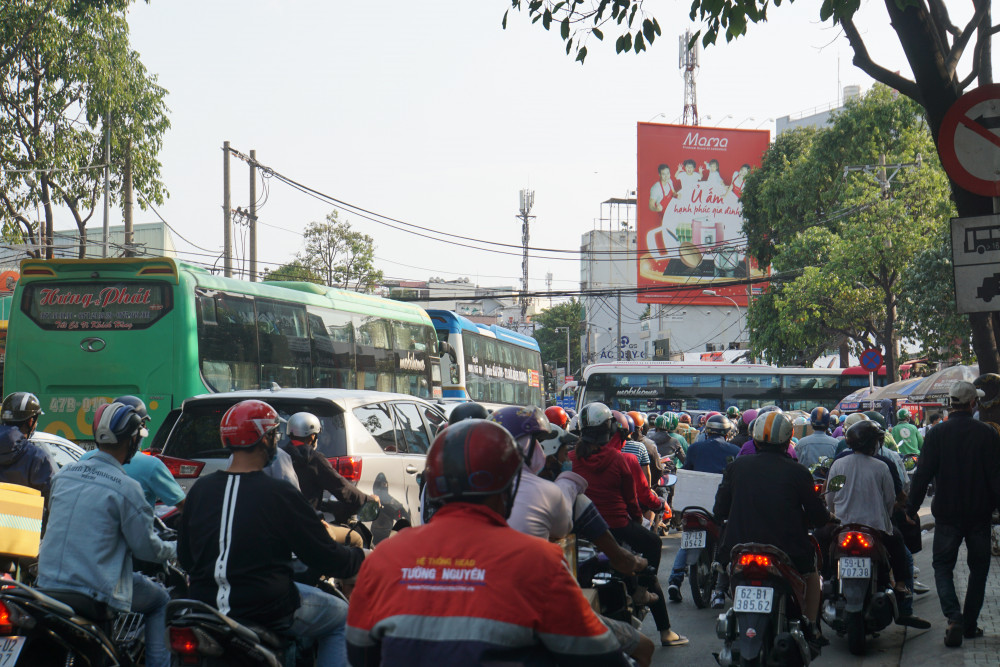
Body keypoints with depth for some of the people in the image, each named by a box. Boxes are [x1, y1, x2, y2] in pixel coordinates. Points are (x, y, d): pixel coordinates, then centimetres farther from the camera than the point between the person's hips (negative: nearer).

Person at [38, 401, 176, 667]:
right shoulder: (126, 488, -14)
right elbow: (146, 548, -7)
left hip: (48, 582, 7)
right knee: (160, 600, 18)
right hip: (96, 590, -6)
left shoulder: (63, 475, 5)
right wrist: (175, 548, 15)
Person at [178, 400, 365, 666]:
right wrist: (360, 557, 12)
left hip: (205, 604, 6)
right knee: (343, 617, 15)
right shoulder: (280, 494, -14)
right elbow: (326, 557, -8)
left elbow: (184, 555, 14)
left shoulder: (200, 489, 2)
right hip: (267, 609, -6)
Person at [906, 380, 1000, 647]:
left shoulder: (937, 433, -6)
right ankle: (970, 623, 16)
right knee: (978, 568, 15)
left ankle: (954, 618, -13)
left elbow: (923, 474, -6)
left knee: (943, 566, 8)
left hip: (947, 514, 0)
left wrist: (912, 508, 1)